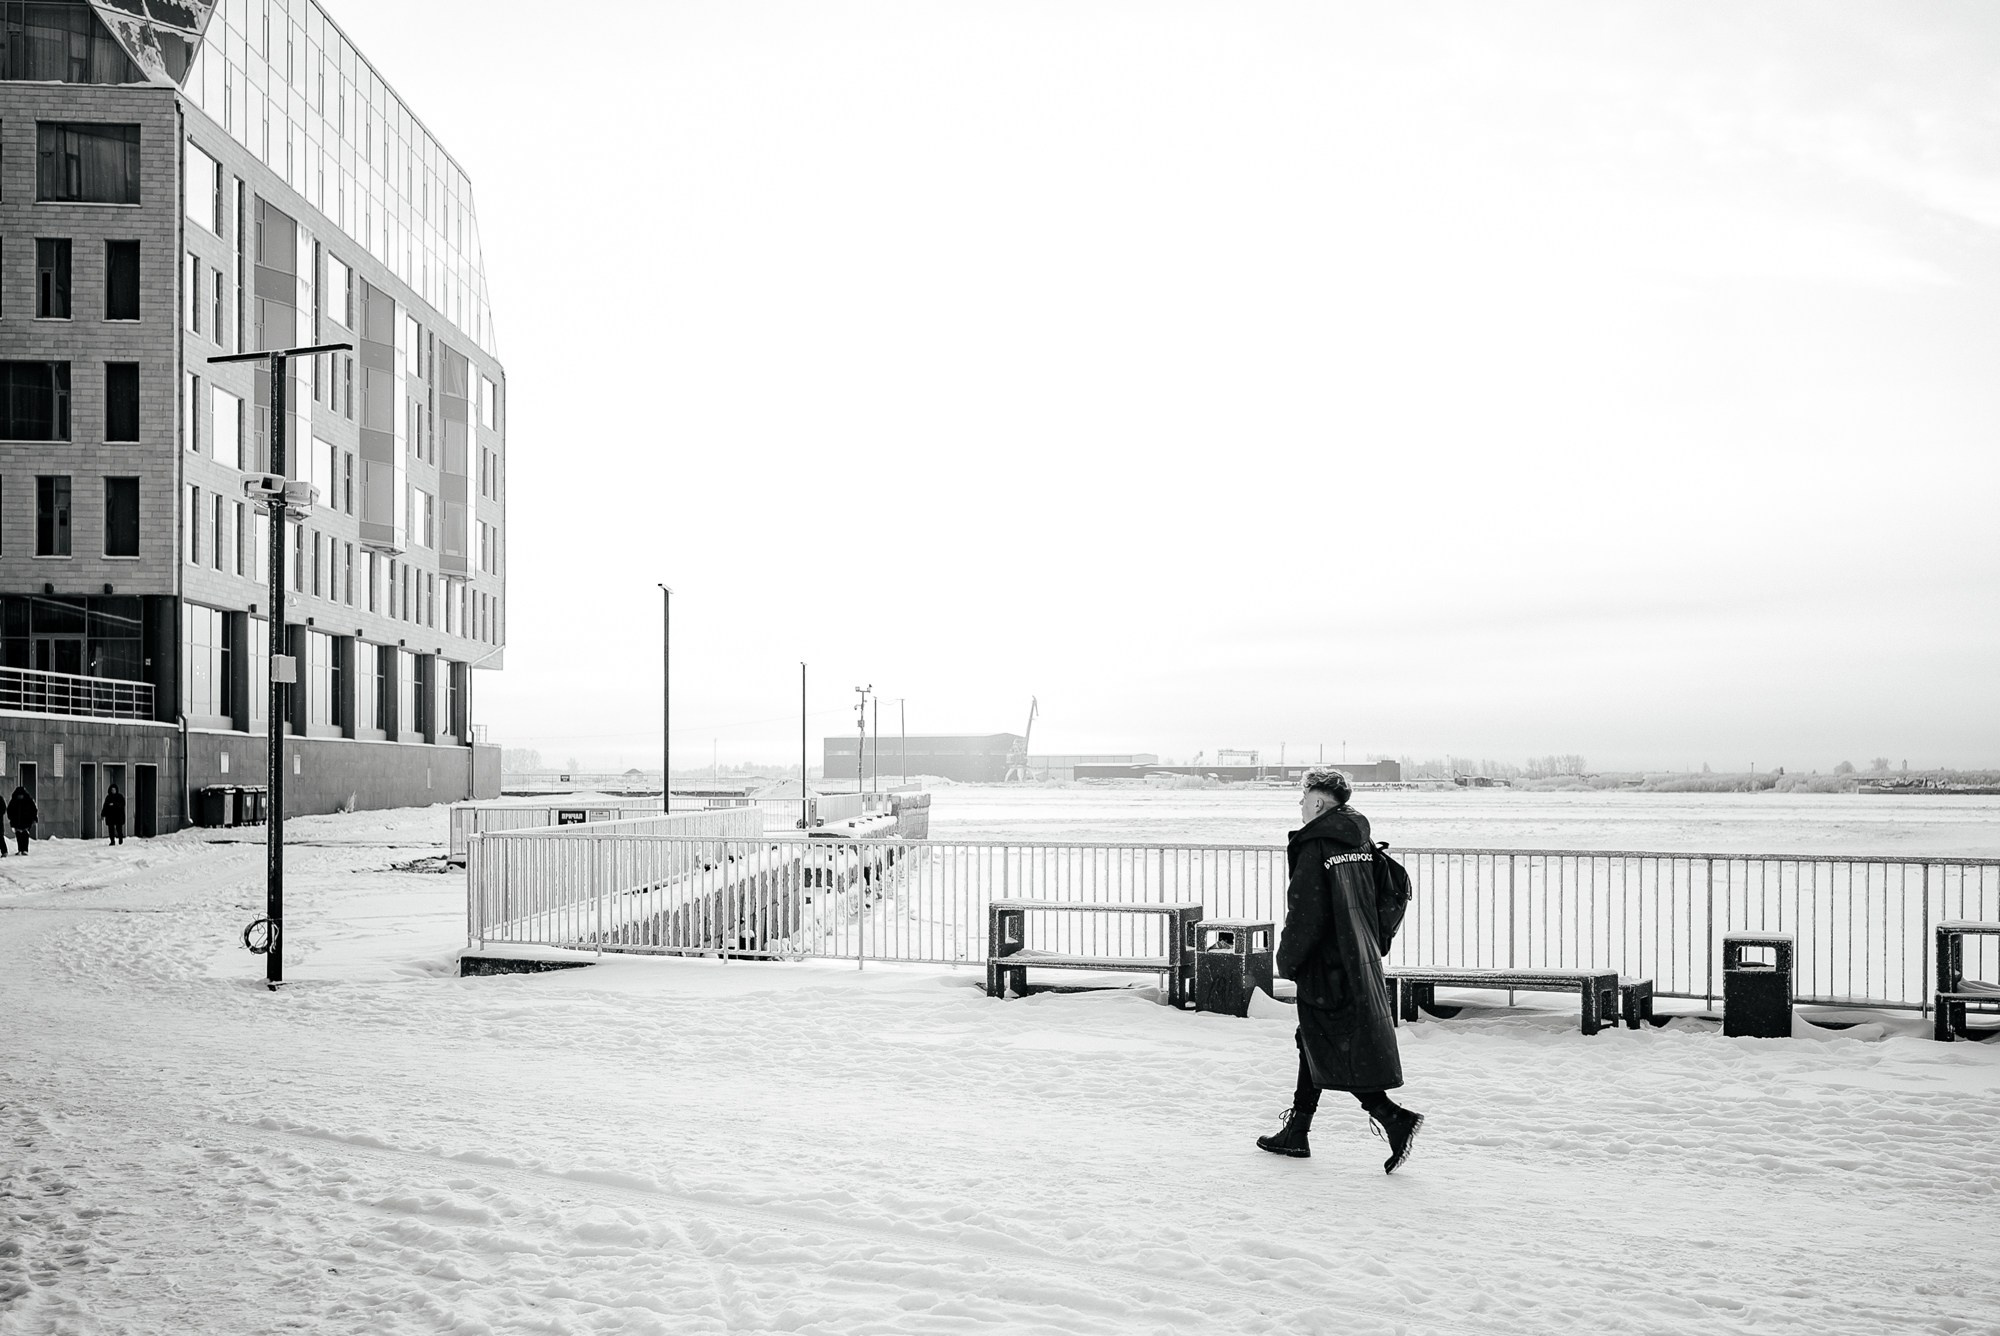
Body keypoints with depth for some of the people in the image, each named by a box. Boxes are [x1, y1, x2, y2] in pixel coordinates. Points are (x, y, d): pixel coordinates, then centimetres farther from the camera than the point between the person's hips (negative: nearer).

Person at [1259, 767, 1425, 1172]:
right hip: (1361, 963, 9)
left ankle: (1396, 1120, -10)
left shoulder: (1314, 848, -17)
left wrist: (1287, 963, -7)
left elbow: (1305, 915, -19)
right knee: (1315, 1045, 17)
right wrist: (1374, 942, 18)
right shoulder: (1361, 842, 8)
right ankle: (1295, 1133, 24)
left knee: (1333, 1056, -1)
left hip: (1326, 968, -9)